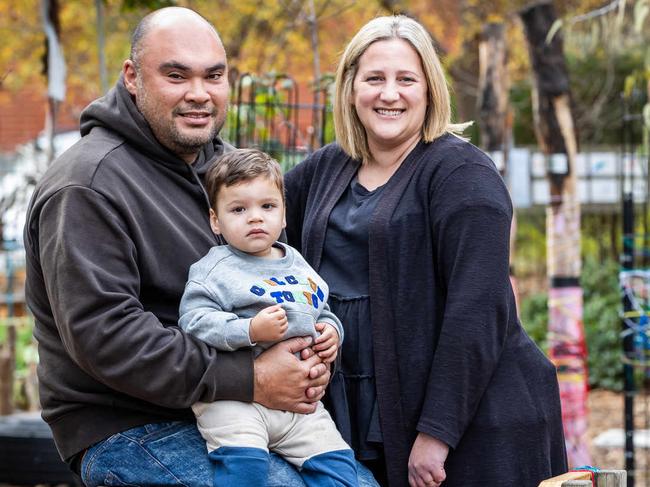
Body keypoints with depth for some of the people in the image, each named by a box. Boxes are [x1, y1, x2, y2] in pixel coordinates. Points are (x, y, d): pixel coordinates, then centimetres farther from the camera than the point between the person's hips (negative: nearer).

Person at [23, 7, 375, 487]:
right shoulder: (89, 186, -15)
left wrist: (310, 353, -3)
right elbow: (102, 334, -24)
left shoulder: (226, 163, 12)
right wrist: (250, 379, -23)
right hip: (129, 429, -8)